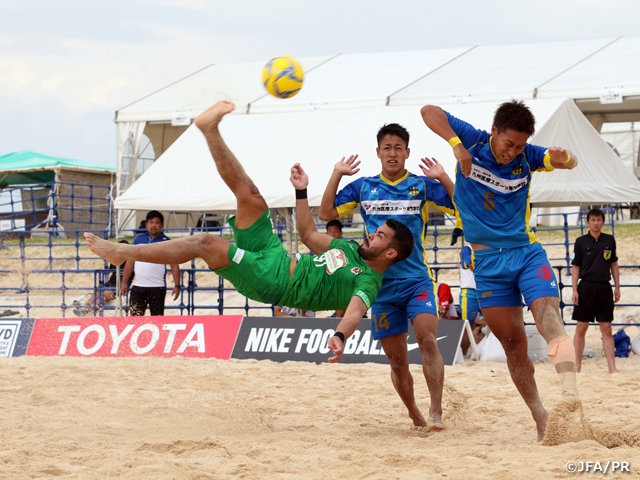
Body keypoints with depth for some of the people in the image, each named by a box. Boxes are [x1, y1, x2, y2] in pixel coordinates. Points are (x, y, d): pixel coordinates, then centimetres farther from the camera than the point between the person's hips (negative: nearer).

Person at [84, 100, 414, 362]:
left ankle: (123, 252, -13)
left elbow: (356, 310, -32)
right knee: (251, 197, -3)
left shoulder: (368, 280, -11)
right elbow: (309, 235, 28)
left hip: (274, 282, -8)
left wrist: (340, 336, -54)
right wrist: (301, 192, 21)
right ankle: (210, 130, 8)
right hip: (275, 257, 8)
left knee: (205, 243, -20)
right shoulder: (351, 249, 15)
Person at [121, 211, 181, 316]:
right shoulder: (138, 239, 9)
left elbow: (174, 265, -1)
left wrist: (177, 285, -10)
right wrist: (124, 282, 8)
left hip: (157, 287, -3)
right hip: (138, 286, 3)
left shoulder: (167, 242, 0)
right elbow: (130, 261, 13)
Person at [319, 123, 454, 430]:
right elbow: (326, 214, 6)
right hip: (381, 283, 3)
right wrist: (337, 175, 0)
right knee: (396, 359, 7)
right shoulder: (363, 187, 10)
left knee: (428, 341, -22)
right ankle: (414, 417, 23)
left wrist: (443, 178, -15)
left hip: (417, 280, -3)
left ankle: (436, 413, -24)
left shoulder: (422, 185, 3)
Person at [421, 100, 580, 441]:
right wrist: (456, 144, -25)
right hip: (489, 262, 1)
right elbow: (429, 111, -9)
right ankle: (540, 419, 9)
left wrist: (563, 158, -31)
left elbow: (570, 163, -6)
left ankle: (569, 389, -46)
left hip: (527, 252, -1)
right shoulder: (473, 142, -4)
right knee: (513, 342, 2)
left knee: (548, 314, -26)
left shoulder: (526, 157, -1)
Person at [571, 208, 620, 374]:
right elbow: (575, 267, 1)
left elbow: (614, 264, 13)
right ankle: (577, 366, 9)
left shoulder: (609, 240, 6)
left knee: (606, 329, 3)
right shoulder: (581, 241, 0)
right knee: (581, 328, 2)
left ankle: (612, 367, 2)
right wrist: (574, 290, -6)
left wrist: (617, 287, 9)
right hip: (586, 287, -2)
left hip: (604, 288, 2)